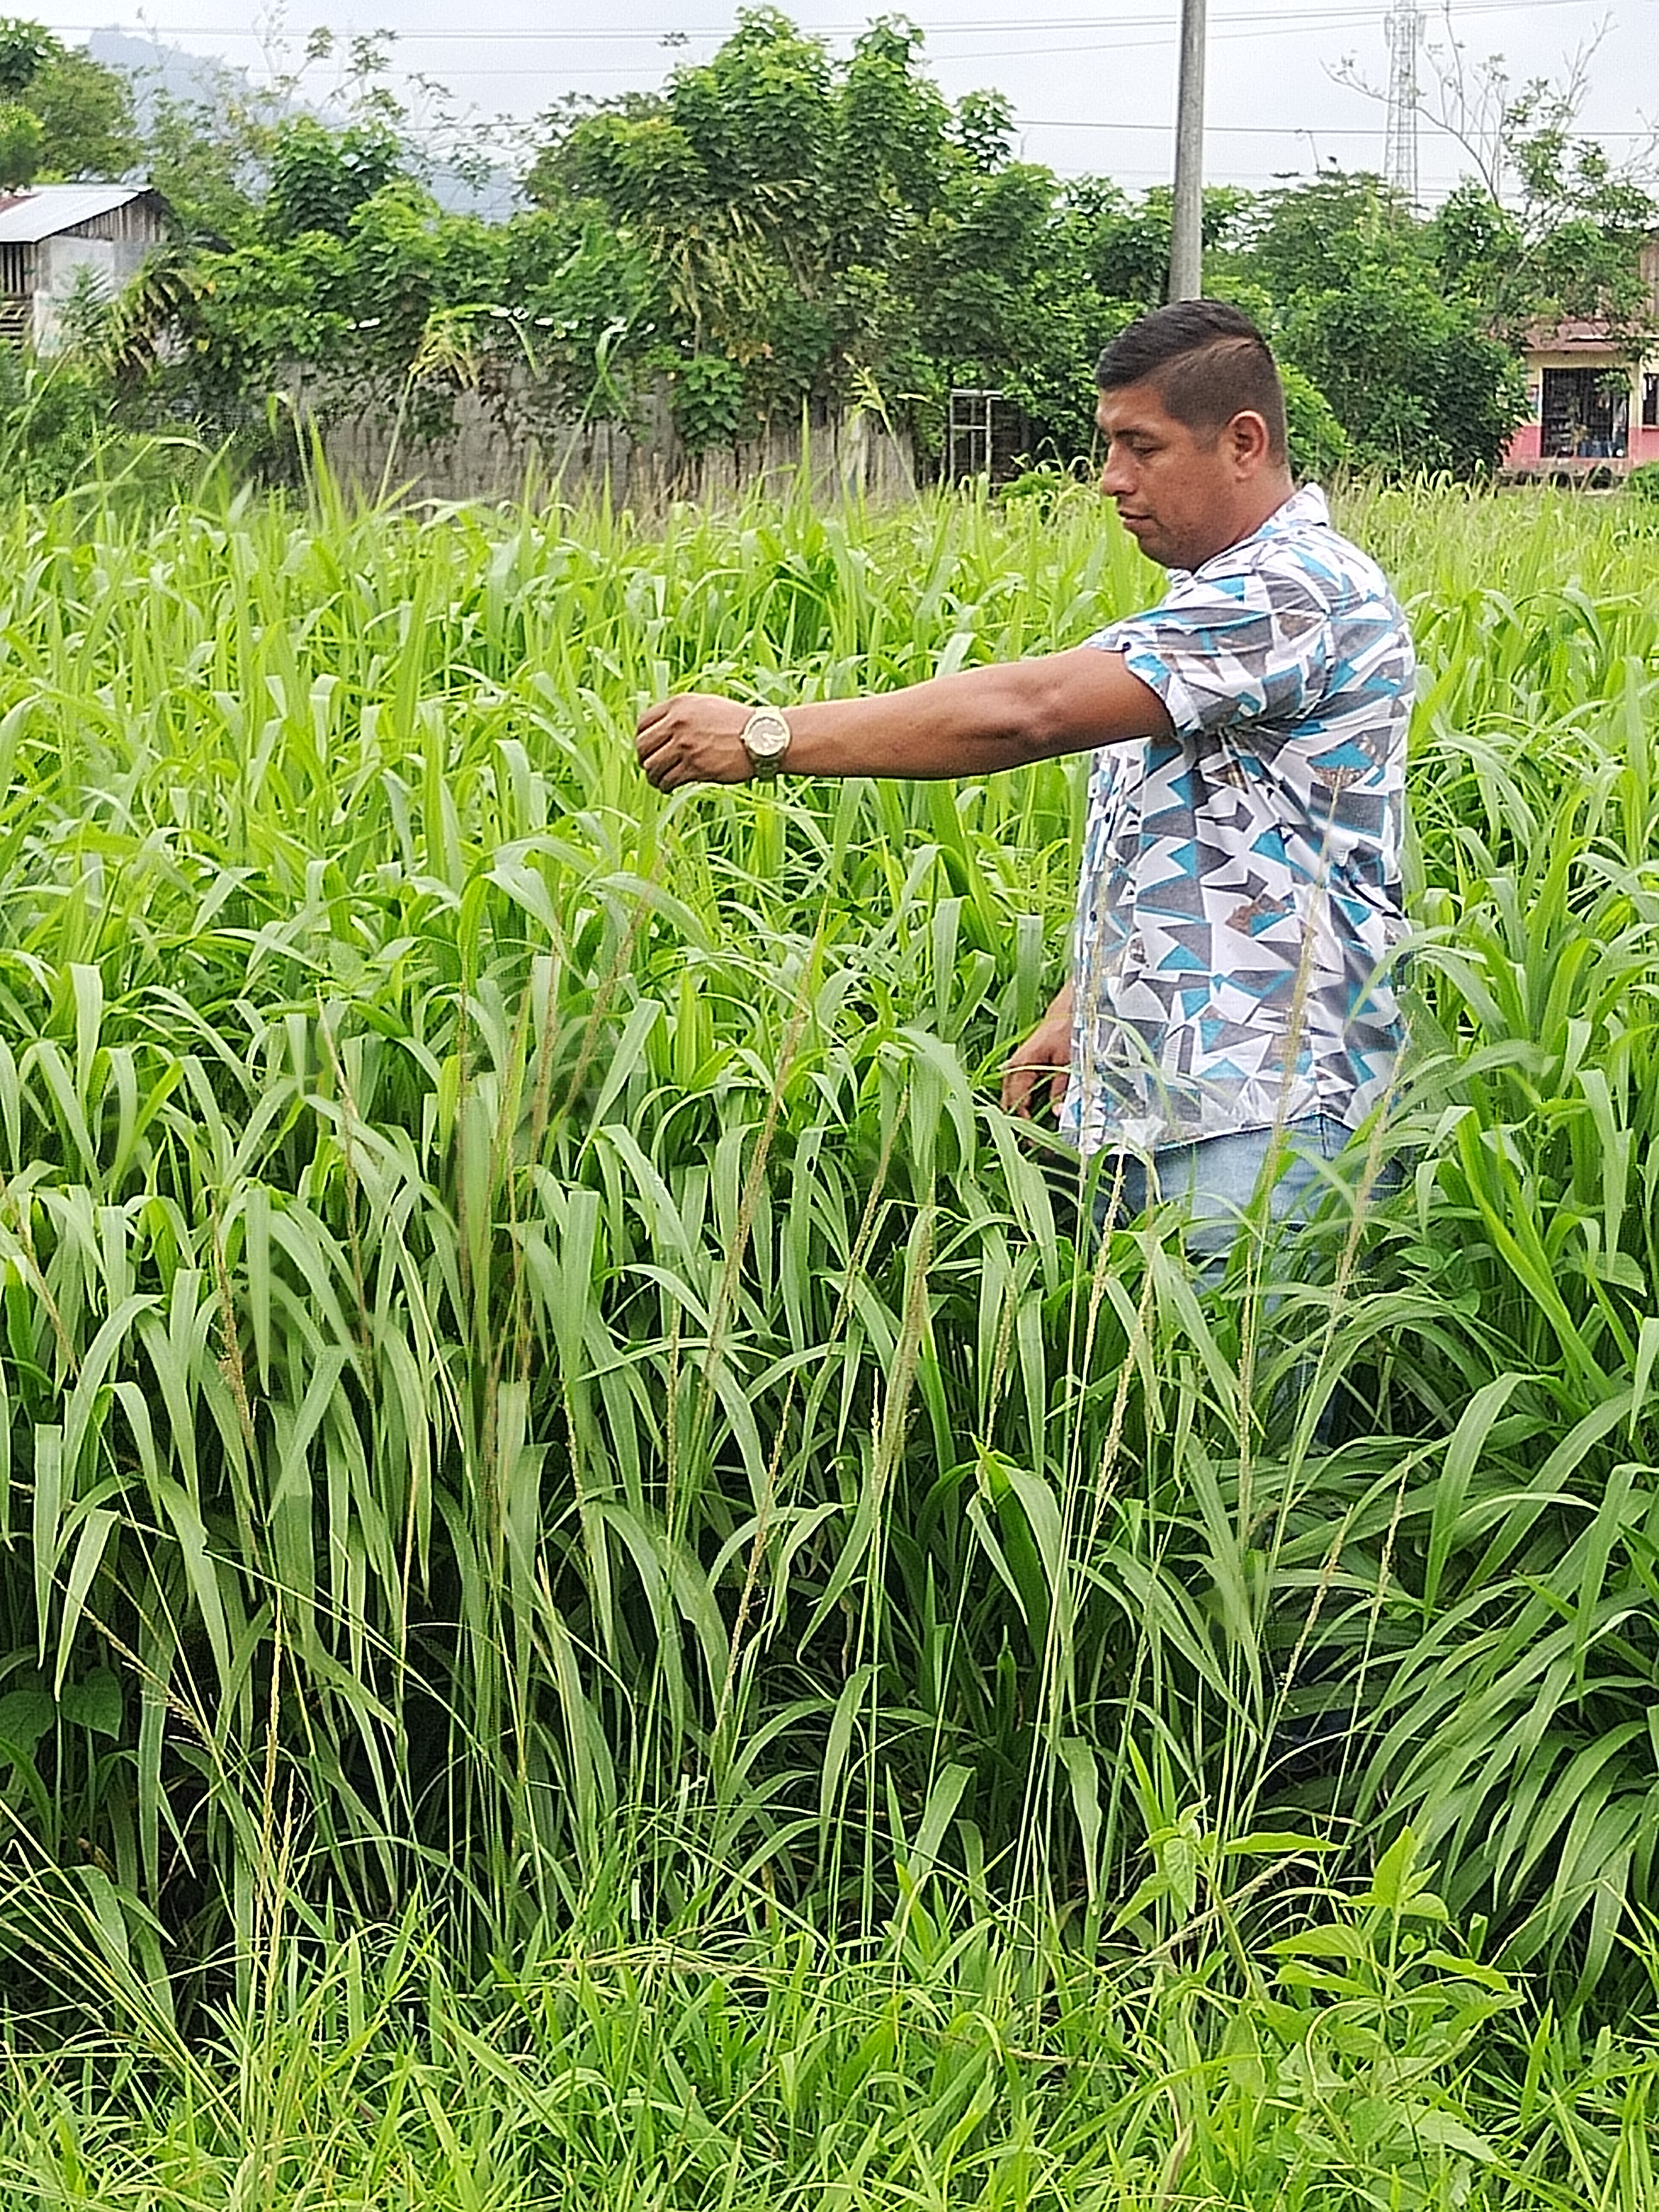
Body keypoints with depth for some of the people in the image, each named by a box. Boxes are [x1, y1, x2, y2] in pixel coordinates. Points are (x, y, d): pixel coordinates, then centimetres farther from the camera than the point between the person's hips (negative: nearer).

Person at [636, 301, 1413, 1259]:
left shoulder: (1300, 588, -15)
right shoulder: (1213, 597, 20)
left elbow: (1028, 710, -24)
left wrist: (764, 737, -22)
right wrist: (1081, 1008, 16)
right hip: (1140, 1108, 10)